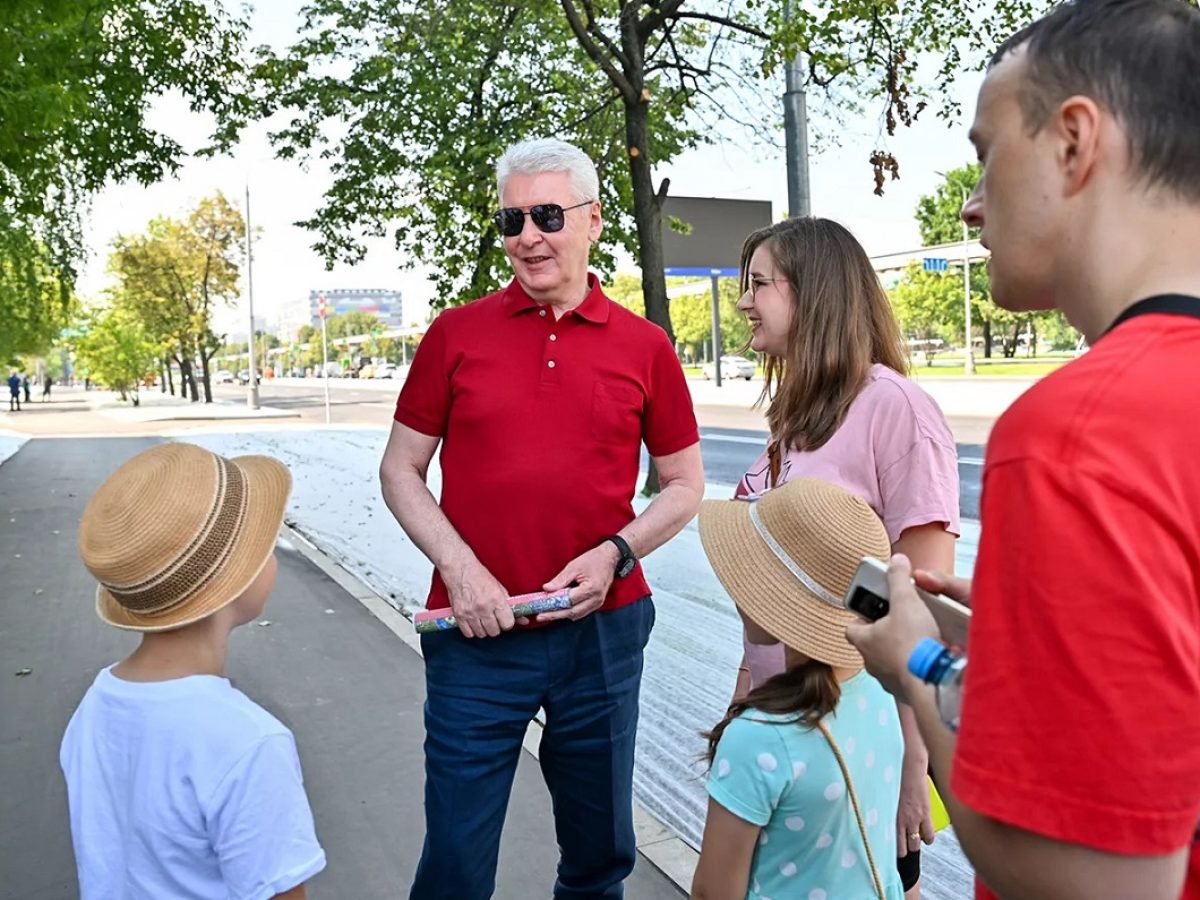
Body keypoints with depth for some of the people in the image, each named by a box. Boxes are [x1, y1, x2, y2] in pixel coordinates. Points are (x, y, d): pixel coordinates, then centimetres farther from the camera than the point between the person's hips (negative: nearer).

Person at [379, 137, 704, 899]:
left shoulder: (644, 346, 2)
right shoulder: (456, 334, 1)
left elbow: (685, 484, 8)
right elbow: (401, 470, 5)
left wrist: (617, 552, -9)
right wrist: (459, 567, -9)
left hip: (603, 629, 1)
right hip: (478, 634, -1)